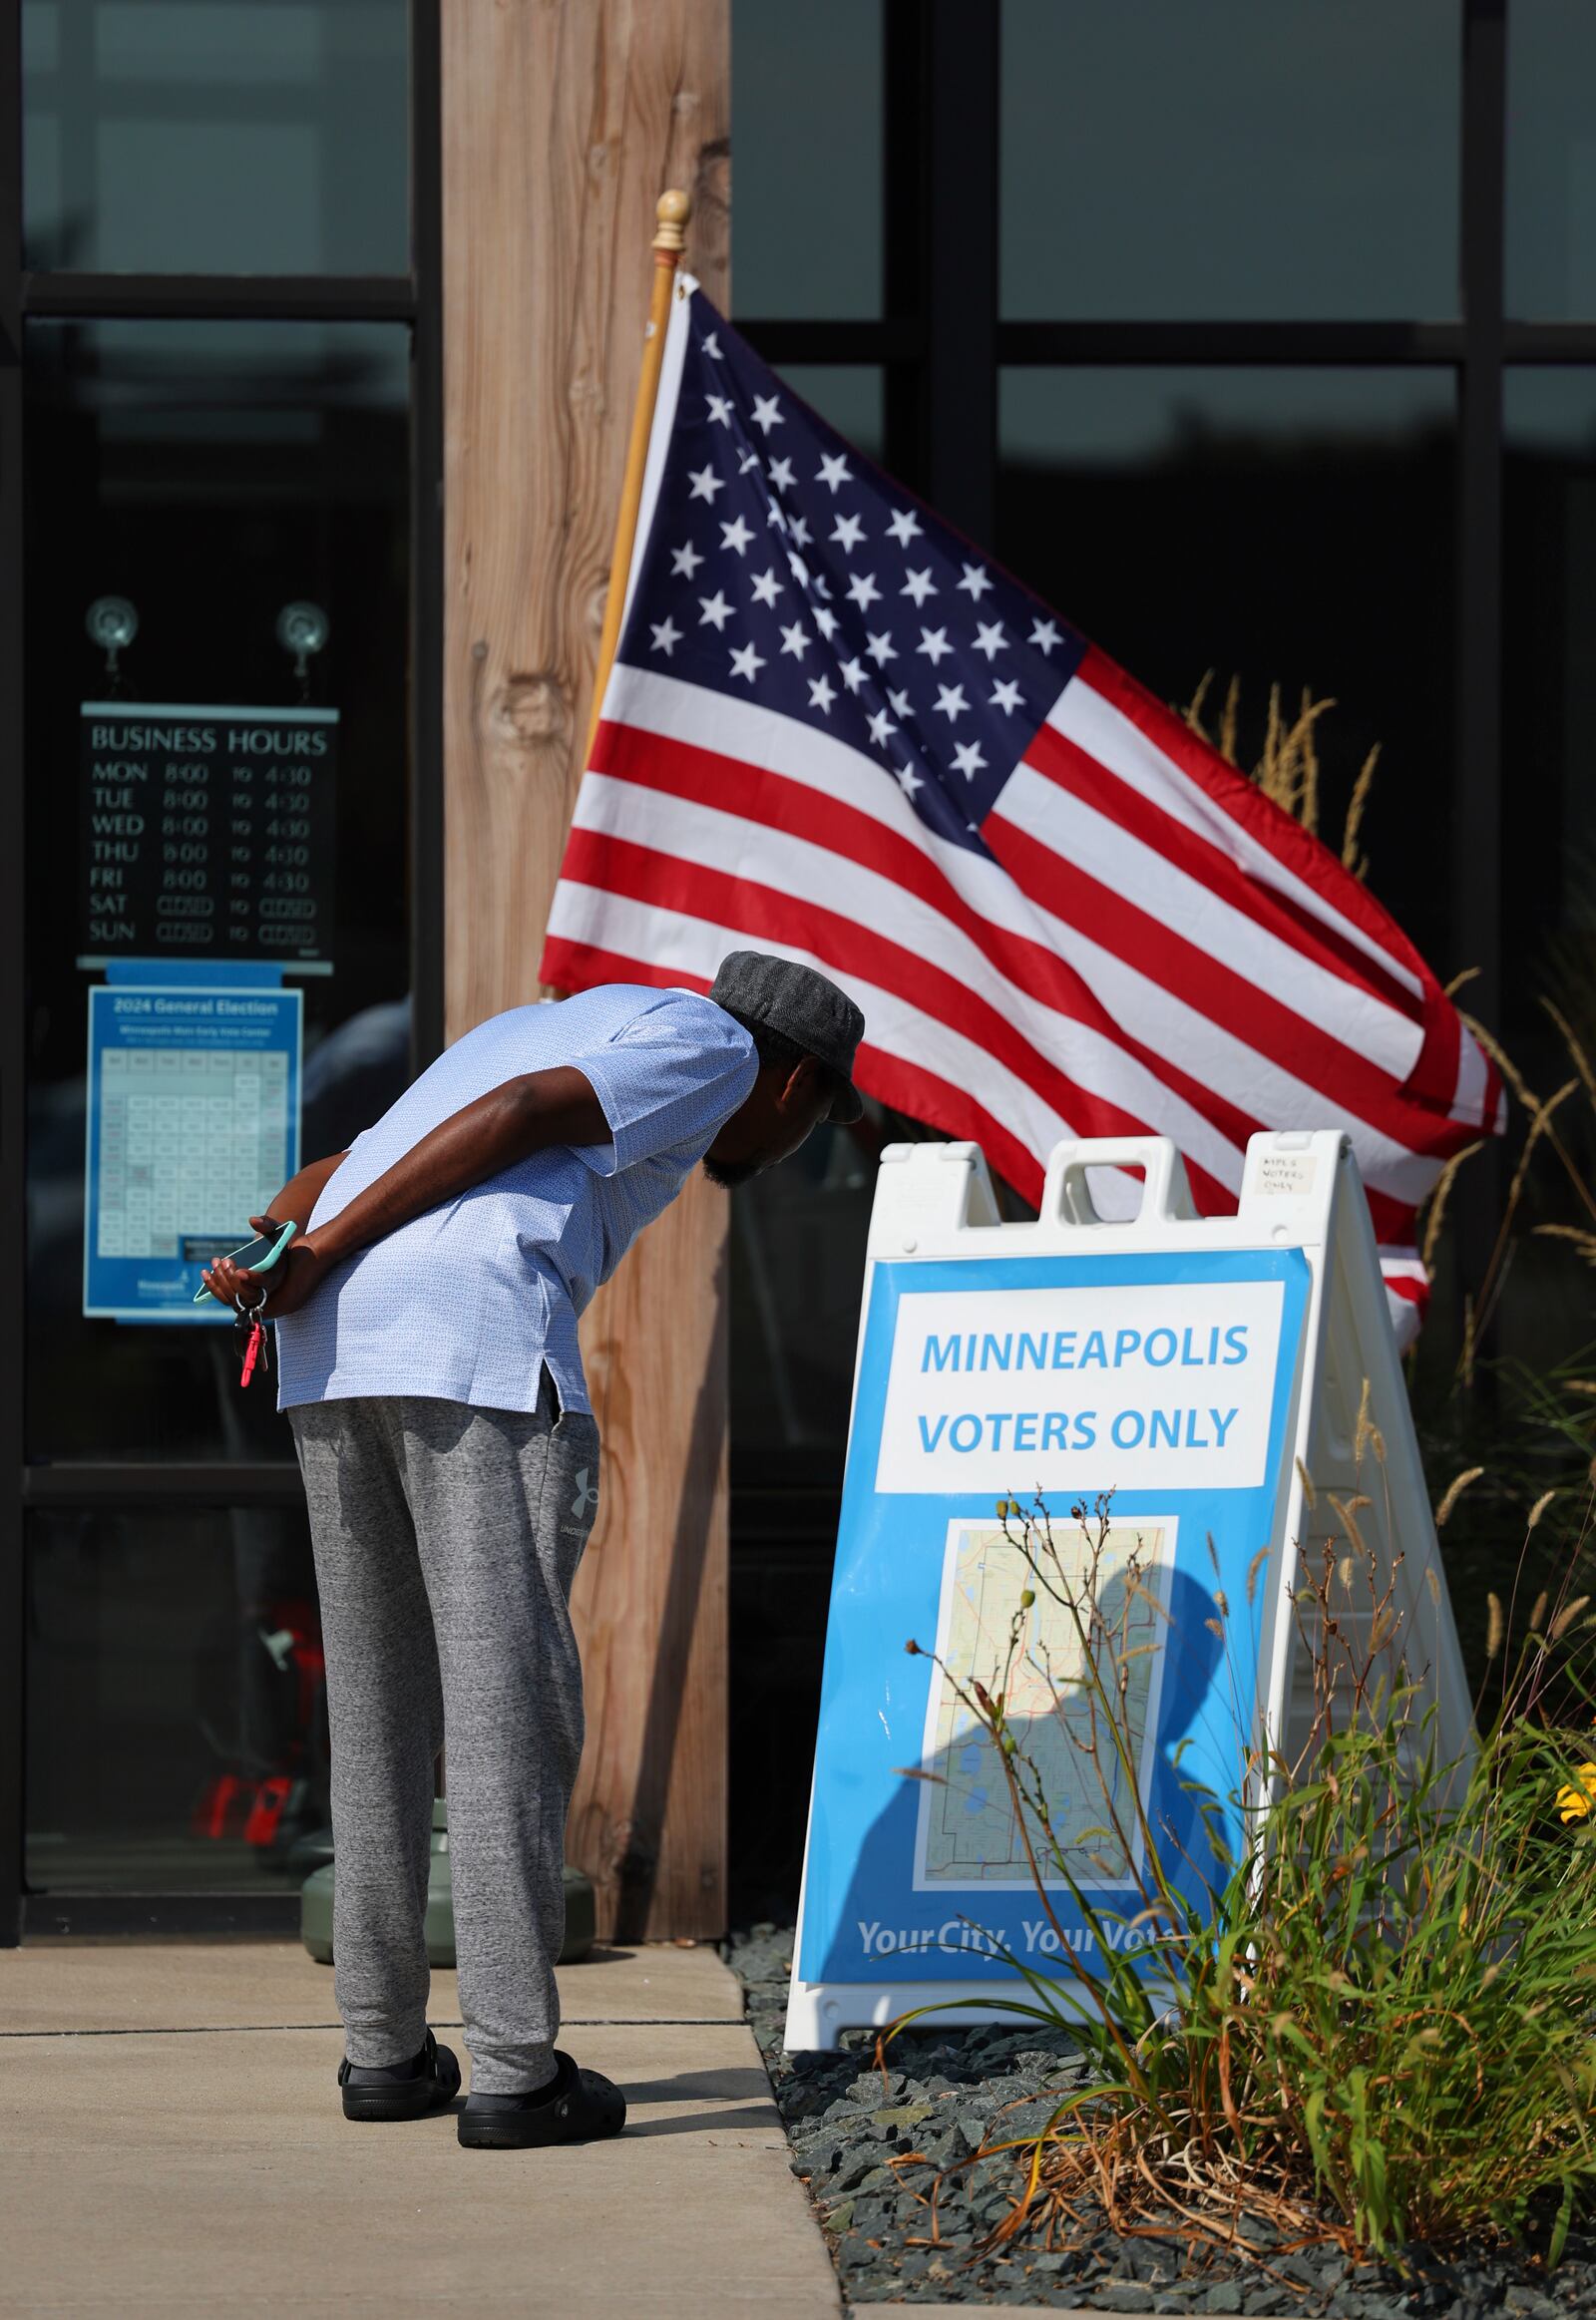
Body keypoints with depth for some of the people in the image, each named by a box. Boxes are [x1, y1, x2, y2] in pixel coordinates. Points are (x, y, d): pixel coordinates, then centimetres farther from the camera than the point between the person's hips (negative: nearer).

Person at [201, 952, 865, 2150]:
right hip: (475, 1336, -8)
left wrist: (268, 1258, 2)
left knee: (379, 1698, 15)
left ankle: (385, 2049, 18)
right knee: (510, 1703, -5)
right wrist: (325, 1254, -10)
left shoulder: (554, 1026, 35)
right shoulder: (712, 1044, 9)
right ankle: (516, 2069, -7)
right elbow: (518, 1112, -8)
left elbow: (338, 1175, 22)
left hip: (331, 1352, 8)